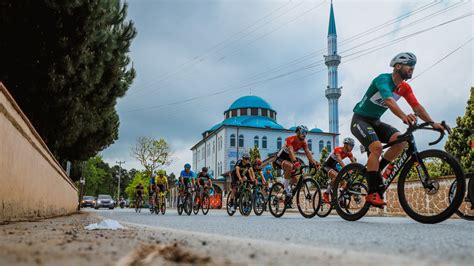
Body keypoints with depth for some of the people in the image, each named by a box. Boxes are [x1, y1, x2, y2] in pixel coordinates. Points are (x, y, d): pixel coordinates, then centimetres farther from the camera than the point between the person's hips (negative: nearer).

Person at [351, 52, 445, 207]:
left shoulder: (405, 88, 3)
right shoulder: (383, 79, -21)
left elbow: (417, 107, -3)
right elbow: (388, 100, -40)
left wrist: (432, 123, -18)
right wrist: (403, 116, -56)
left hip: (375, 121, 7)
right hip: (360, 119, -7)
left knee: (401, 141, -16)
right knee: (376, 147, -30)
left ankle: (376, 172, 0)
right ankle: (372, 193, -23)